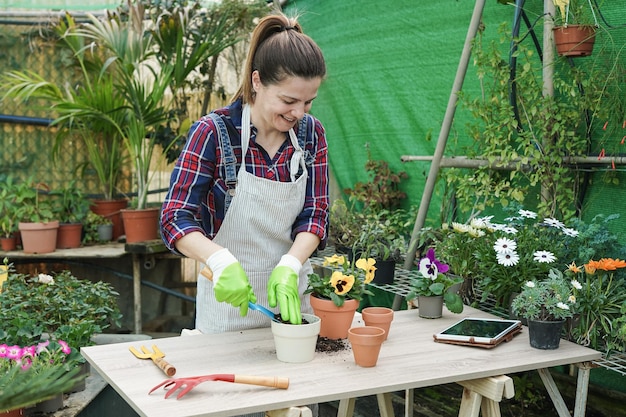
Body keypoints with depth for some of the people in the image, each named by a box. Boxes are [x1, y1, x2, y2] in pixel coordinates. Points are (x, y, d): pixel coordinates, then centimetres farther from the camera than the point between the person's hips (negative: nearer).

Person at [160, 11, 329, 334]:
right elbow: (175, 220, -19)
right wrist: (221, 261, -37)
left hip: (291, 298, 4)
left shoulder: (311, 133, -4)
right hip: (227, 303, -4)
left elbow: (315, 213, -5)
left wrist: (289, 268, -23)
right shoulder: (213, 133, -17)